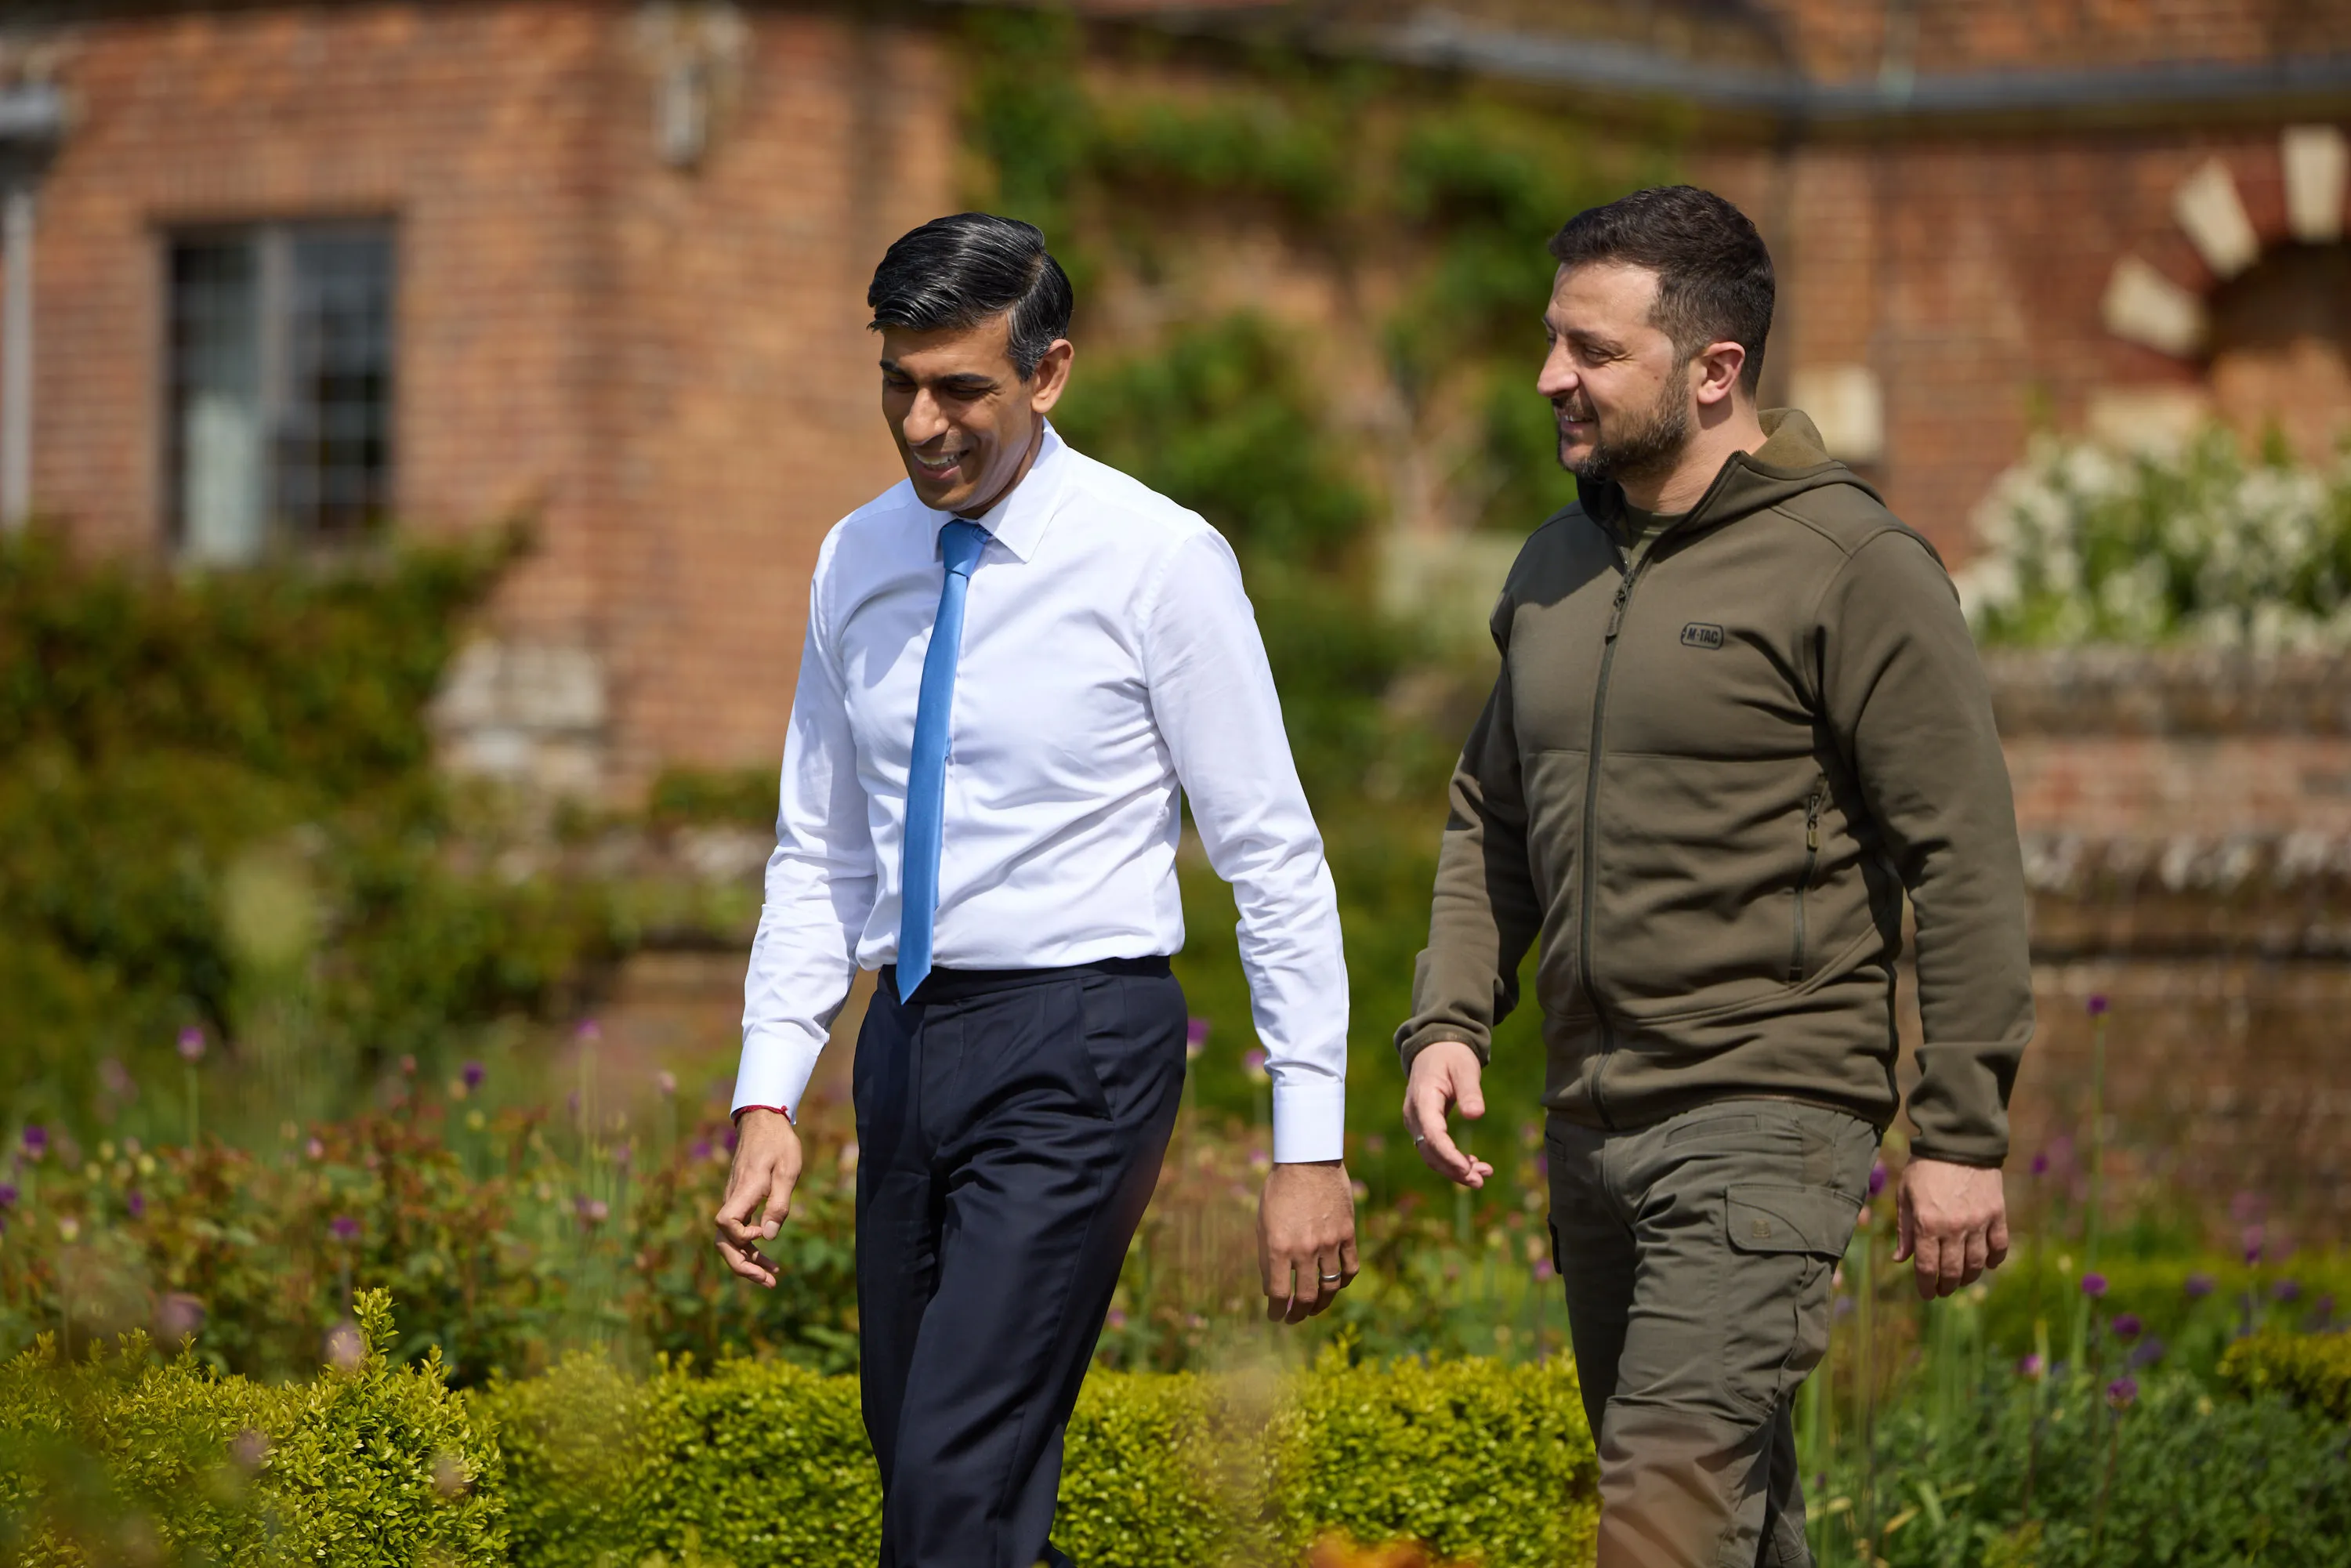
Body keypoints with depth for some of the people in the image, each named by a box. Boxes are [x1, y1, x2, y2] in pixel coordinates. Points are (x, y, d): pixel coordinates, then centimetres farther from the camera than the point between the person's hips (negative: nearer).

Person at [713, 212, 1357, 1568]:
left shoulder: (1156, 561, -9)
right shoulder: (860, 563, 8)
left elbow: (1274, 858, -8)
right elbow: (821, 858, 14)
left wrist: (1311, 1146, -11)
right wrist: (770, 1100, 4)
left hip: (1078, 1048, -6)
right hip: (910, 1042, 7)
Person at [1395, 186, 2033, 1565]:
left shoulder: (1850, 568, -9)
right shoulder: (1557, 568, 12)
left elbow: (1966, 860, -10)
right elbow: (1493, 824, 21)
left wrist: (1963, 1134, -12)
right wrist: (1448, 1022, 5)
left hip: (1768, 1120, -7)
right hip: (1593, 1124, 8)